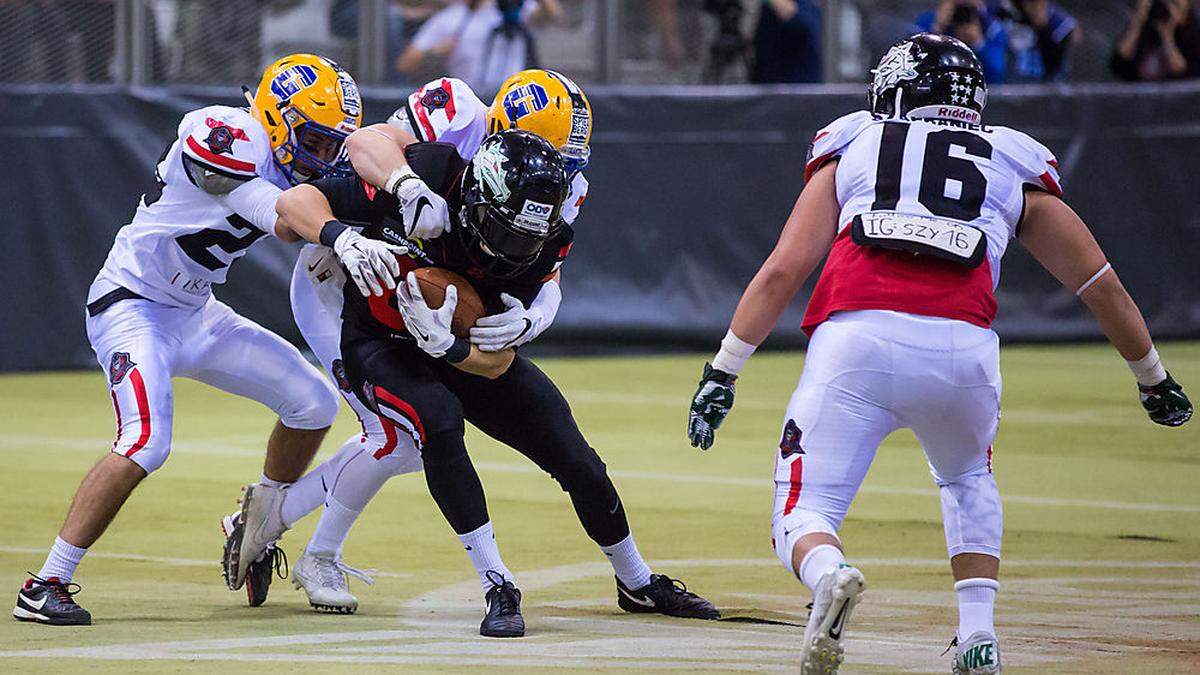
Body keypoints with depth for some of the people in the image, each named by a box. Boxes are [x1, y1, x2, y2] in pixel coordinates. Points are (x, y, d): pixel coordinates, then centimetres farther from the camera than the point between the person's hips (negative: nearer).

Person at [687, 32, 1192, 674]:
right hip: (963, 345, 2)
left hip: (857, 336, -2)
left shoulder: (852, 145, 24)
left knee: (803, 516, 5)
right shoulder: (1015, 164, 26)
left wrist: (722, 372, 13)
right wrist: (1153, 377, 43)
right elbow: (1099, 284, 30)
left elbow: (783, 269, 14)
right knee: (967, 480, 32)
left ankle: (828, 574, -28)